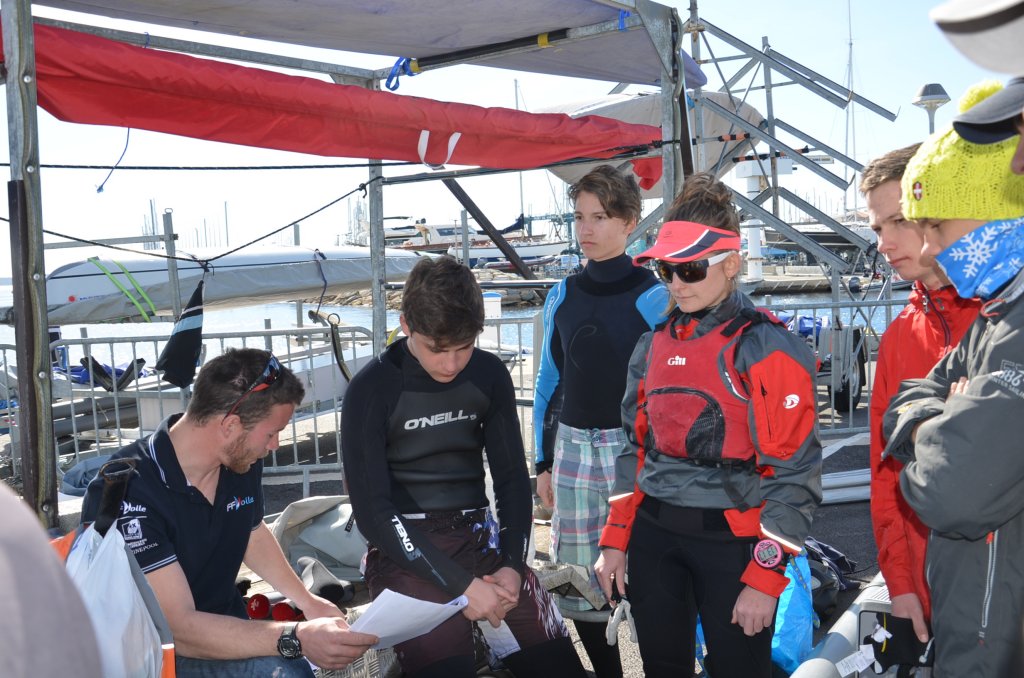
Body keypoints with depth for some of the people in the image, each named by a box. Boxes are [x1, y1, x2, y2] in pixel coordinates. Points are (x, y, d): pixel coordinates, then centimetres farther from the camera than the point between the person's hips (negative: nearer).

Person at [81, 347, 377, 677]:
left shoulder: (241, 461, -5)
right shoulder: (125, 494, -27)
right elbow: (177, 629, -29)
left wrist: (306, 601, 10)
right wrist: (297, 639, -35)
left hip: (222, 631, 7)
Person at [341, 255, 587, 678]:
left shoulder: (489, 375, 2)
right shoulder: (372, 389, -10)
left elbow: (513, 478, 7)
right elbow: (372, 510, -12)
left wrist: (513, 565, -9)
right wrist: (460, 584, -18)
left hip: (479, 538, 4)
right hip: (405, 549, -4)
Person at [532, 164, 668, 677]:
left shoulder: (653, 298, -5)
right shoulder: (562, 298, 8)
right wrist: (543, 462, 12)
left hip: (633, 447, -4)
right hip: (572, 448, 4)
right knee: (579, 577, 7)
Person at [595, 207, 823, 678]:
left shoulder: (768, 349, -12)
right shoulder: (654, 344, 7)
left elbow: (794, 471, -13)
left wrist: (765, 577, -15)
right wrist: (615, 540, 10)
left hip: (731, 540, -5)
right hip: (652, 534, 6)